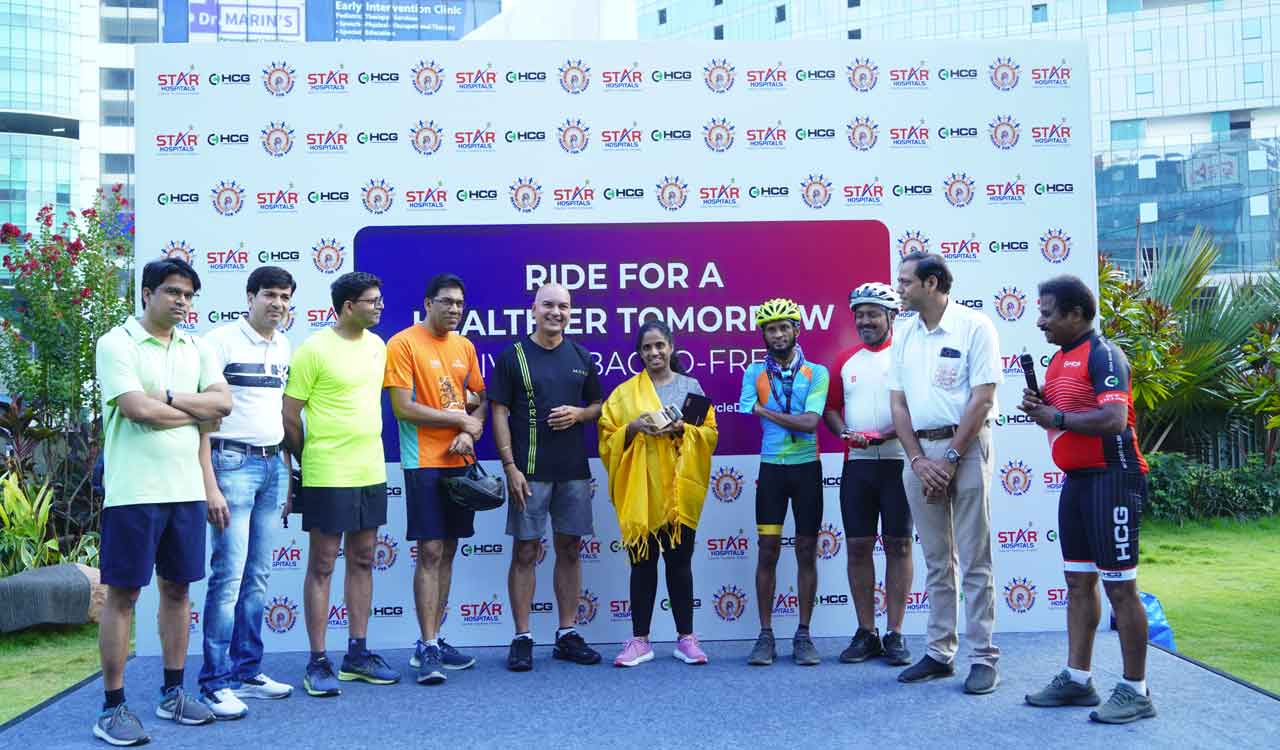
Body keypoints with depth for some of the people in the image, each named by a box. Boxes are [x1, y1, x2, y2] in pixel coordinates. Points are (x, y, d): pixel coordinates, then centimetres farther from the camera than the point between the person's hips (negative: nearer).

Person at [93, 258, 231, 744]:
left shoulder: (196, 349, 12)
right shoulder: (117, 343, -6)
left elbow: (223, 402, 0)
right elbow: (137, 409, -18)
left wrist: (168, 397, -13)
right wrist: (197, 412, -5)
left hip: (186, 490, 6)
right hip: (134, 493, -6)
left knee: (177, 589, 12)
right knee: (123, 594, 1)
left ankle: (172, 693, 25)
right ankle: (113, 708, 10)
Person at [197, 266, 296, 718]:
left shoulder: (283, 347, 13)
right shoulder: (221, 341, -7)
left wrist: (289, 471, 14)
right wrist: (210, 485, -15)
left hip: (274, 463, 6)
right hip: (233, 462, -6)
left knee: (258, 577, 10)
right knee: (229, 576, -6)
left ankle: (247, 671, 19)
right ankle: (215, 682, 2)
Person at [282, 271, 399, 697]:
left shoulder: (377, 345, 10)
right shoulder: (314, 350, -11)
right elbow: (289, 415, -8)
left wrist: (367, 453, 16)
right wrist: (309, 461, 1)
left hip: (371, 472, 7)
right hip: (328, 477, -7)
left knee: (362, 561, 12)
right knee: (322, 566, 1)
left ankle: (357, 654, 22)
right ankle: (317, 662, 9)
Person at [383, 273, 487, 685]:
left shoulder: (464, 346, 12)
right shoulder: (403, 344, -7)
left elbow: (482, 399, 16)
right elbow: (402, 407, -14)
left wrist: (471, 432, -5)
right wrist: (458, 418, -8)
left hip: (460, 462, 6)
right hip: (424, 462, -6)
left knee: (447, 551, 10)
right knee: (430, 552, -7)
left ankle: (433, 641, 19)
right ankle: (428, 649, 0)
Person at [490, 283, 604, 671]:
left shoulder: (581, 357, 11)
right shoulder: (513, 355, -1)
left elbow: (598, 405, 17)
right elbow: (499, 413, -4)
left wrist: (579, 413, -6)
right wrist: (510, 466, -11)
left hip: (574, 470, 4)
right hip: (529, 471, -4)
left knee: (569, 550, 9)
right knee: (525, 552, 0)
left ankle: (567, 634, 19)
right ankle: (522, 639, 8)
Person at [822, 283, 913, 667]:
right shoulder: (846, 360, 13)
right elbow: (831, 408, 16)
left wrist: (890, 433, -20)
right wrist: (845, 432, -3)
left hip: (898, 462, -4)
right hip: (857, 463, 4)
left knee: (898, 545, 3)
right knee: (858, 546, 5)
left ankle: (895, 634, 10)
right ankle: (866, 632, 14)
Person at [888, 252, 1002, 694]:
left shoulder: (973, 326, -6)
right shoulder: (904, 335, 11)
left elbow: (983, 398, -11)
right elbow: (898, 401, 10)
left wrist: (950, 458, -13)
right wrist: (919, 460, -2)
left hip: (964, 446, -5)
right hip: (919, 452, 6)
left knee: (974, 561, -1)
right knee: (936, 562, 11)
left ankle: (984, 658, 6)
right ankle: (940, 653, 19)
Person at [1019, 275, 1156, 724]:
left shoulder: (1102, 355, -12)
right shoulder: (1059, 360, 15)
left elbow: (1114, 418, -24)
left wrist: (1057, 417, -15)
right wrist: (1039, 407, 3)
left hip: (1111, 478, -9)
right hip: (1076, 480, 10)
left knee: (1119, 586, -4)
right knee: (1079, 582, 12)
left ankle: (1136, 690, 5)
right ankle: (1077, 679, 20)